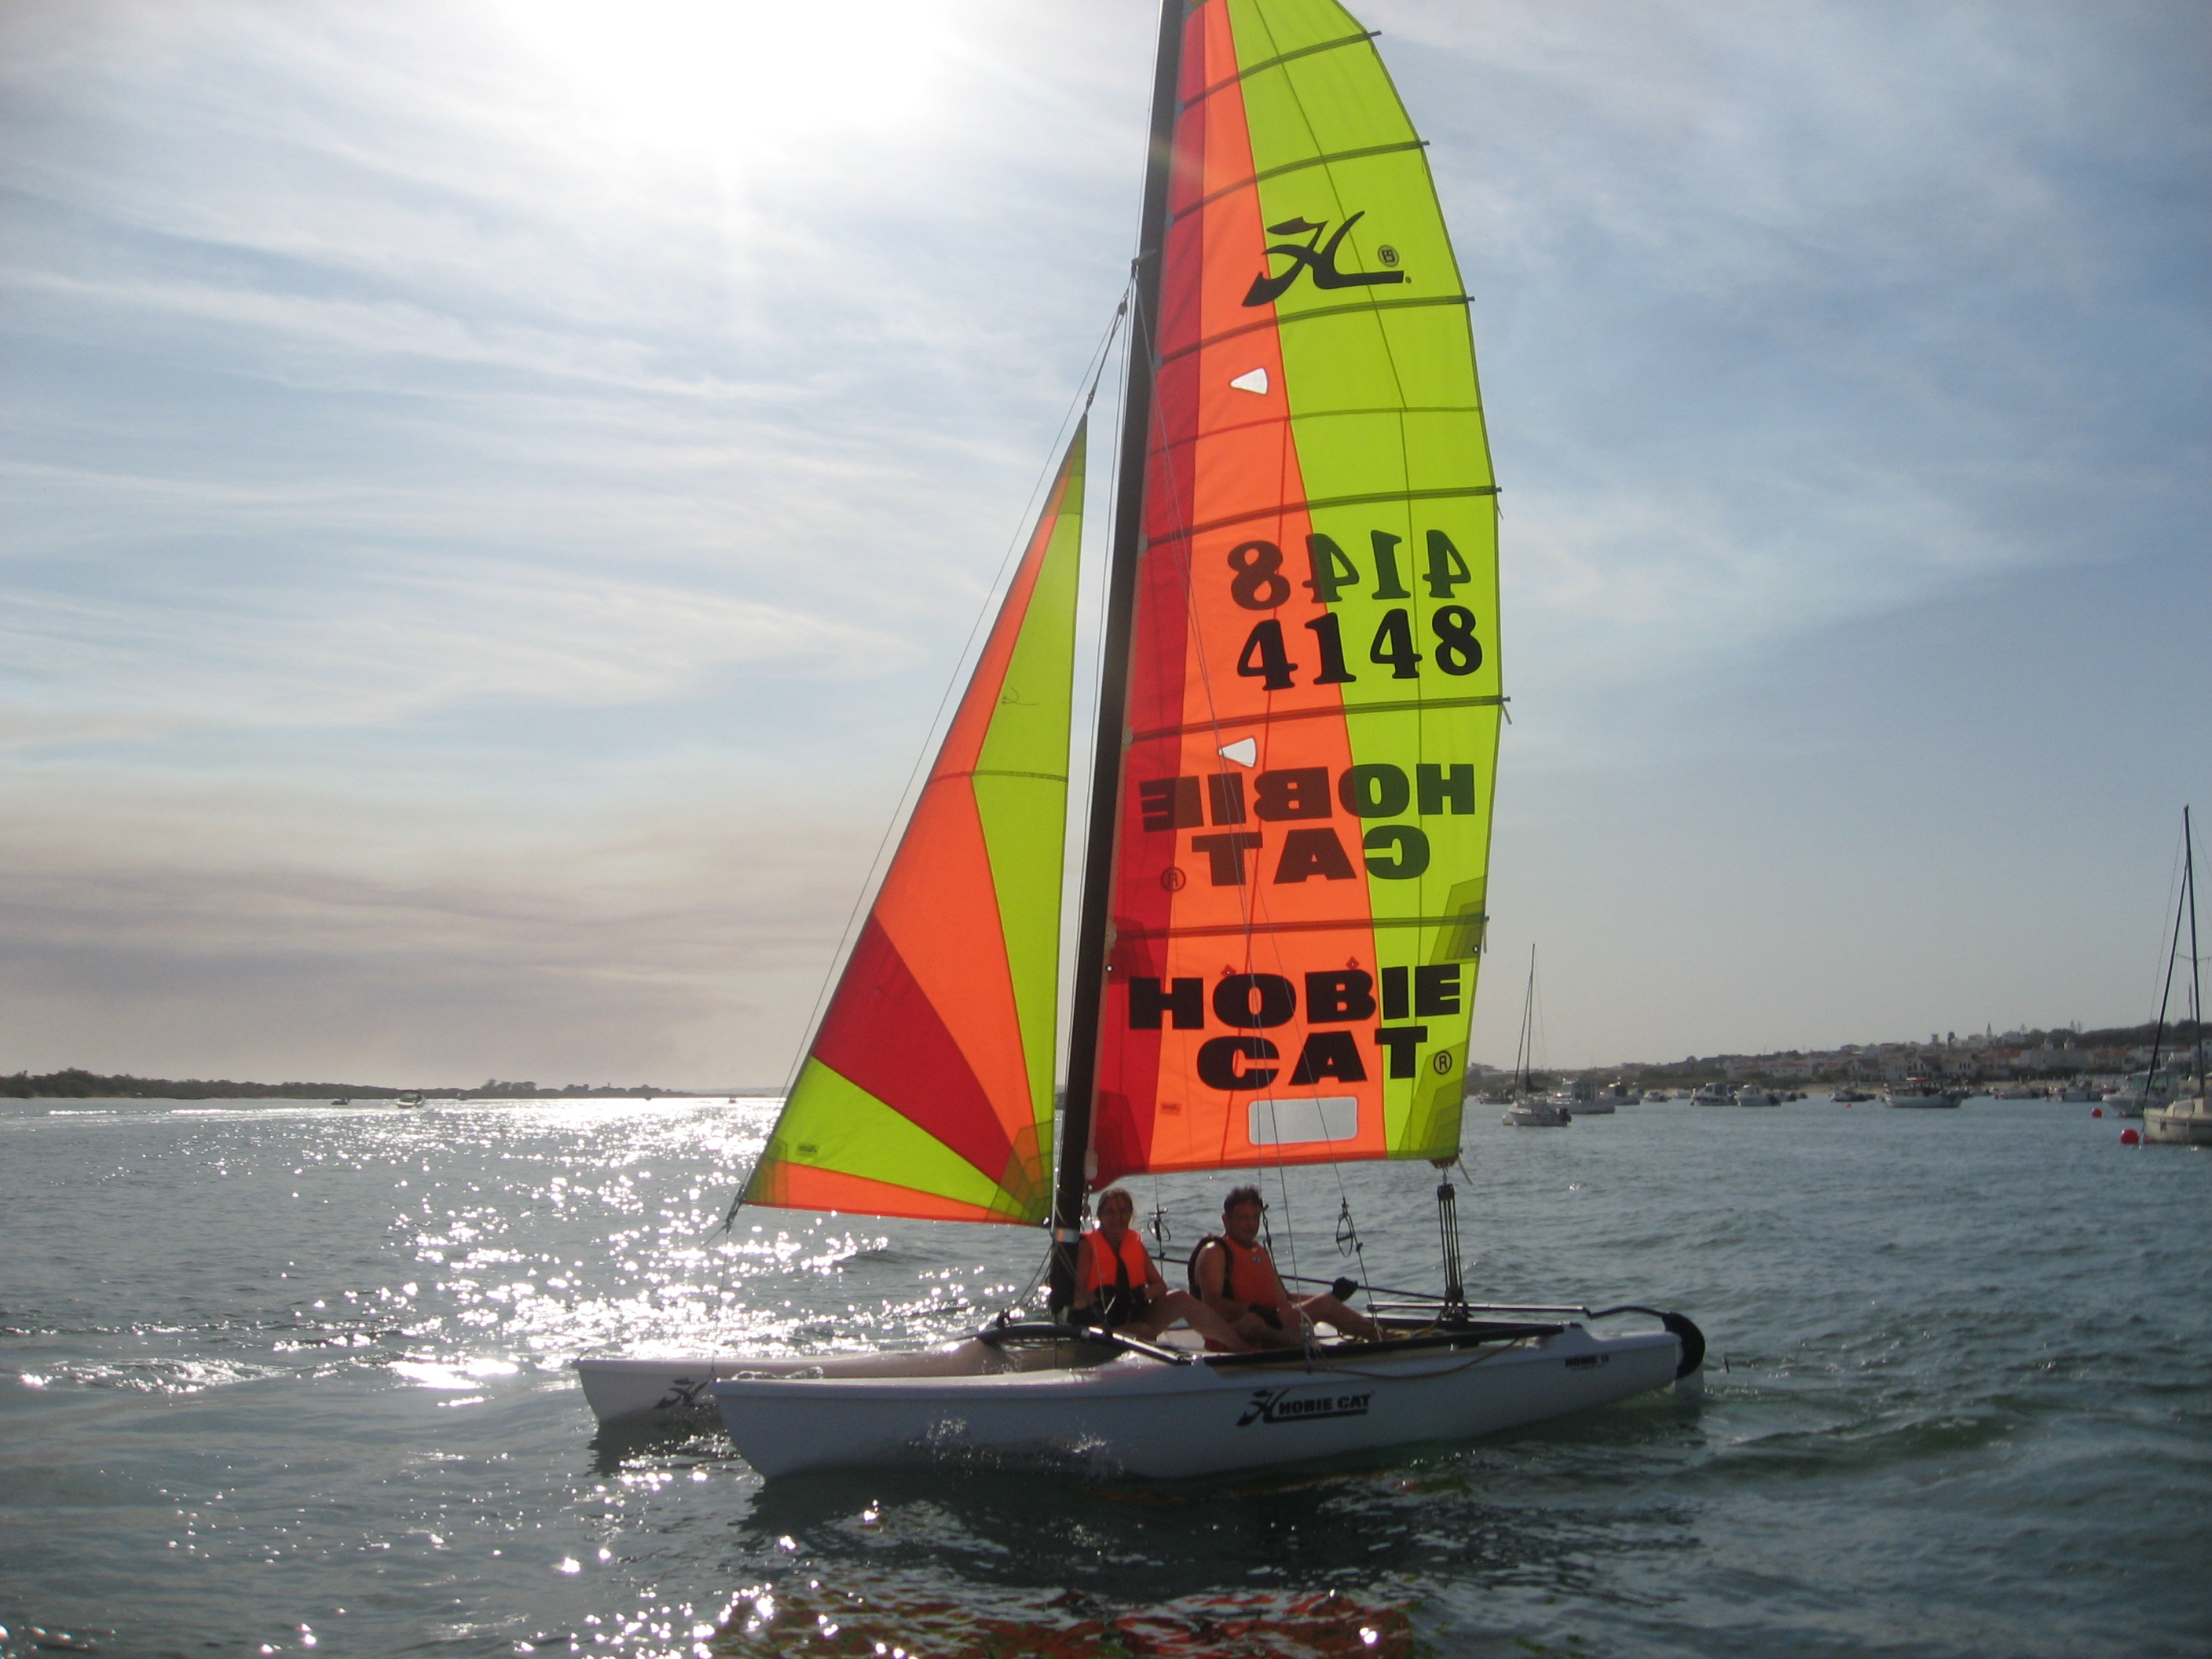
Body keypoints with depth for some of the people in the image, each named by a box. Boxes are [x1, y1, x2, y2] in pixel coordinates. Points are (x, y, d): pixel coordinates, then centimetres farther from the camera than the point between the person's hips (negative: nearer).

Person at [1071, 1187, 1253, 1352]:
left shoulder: (1135, 1244, 10)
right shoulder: (1087, 1246, -6)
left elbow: (1160, 1286, 9)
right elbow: (1074, 1298, -14)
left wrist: (1141, 1295, -11)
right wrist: (1102, 1297, -32)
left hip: (1134, 1318, 5)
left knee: (1180, 1299, -17)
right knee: (1144, 1332, -35)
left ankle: (1240, 1345, -18)